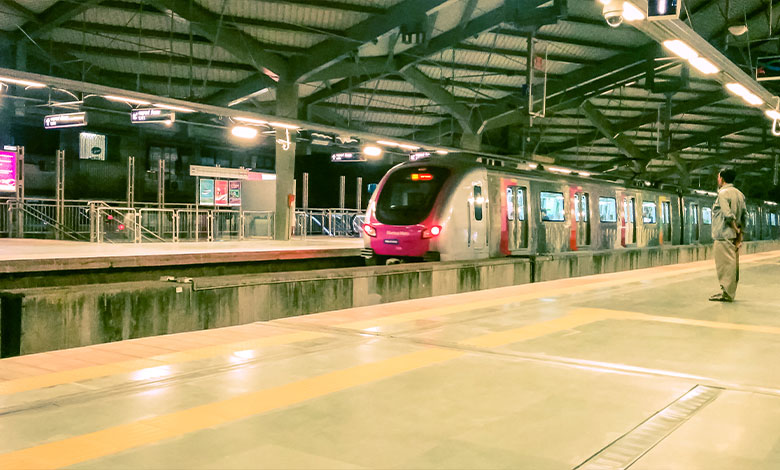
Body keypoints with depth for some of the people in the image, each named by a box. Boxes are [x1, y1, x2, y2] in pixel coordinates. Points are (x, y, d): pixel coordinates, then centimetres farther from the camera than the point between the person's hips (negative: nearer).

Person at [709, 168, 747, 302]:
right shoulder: (739, 193, 15)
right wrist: (740, 232, 10)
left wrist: (736, 230, -11)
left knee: (725, 264, -5)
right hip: (734, 236, 9)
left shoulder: (723, 193, -10)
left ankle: (726, 293, -3)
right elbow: (745, 216, 12)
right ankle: (729, 292, 18)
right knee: (733, 264, 11)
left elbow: (728, 215, -20)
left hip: (724, 235, -9)